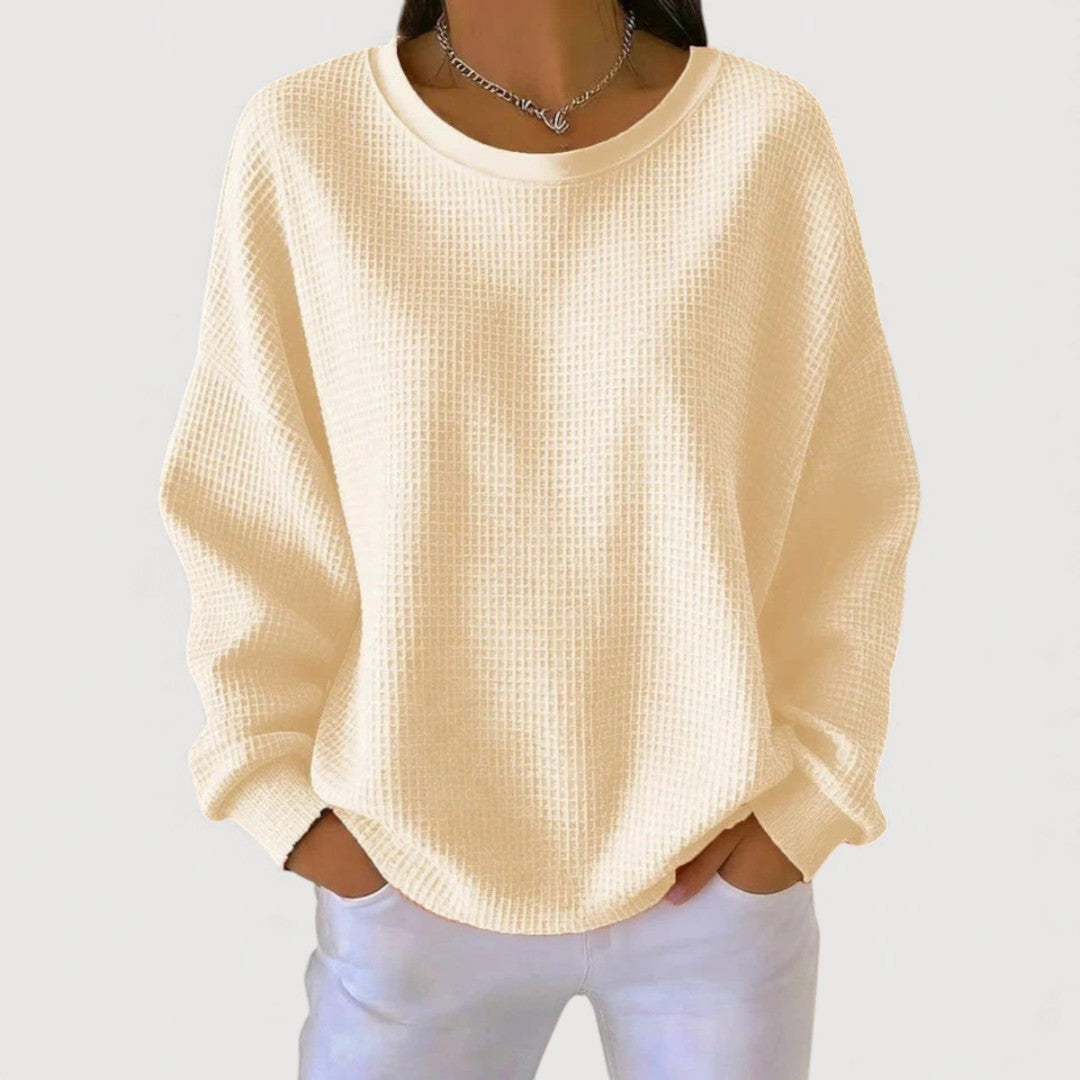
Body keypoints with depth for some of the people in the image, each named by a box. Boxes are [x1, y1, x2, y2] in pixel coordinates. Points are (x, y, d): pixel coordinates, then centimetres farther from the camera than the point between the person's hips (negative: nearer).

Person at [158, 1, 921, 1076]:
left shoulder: (770, 132, -9)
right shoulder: (303, 138, -8)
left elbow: (851, 498, -2)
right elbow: (246, 506, -2)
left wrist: (806, 784, -5)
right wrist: (287, 787, -6)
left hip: (718, 878, 1)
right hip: (412, 882, 0)